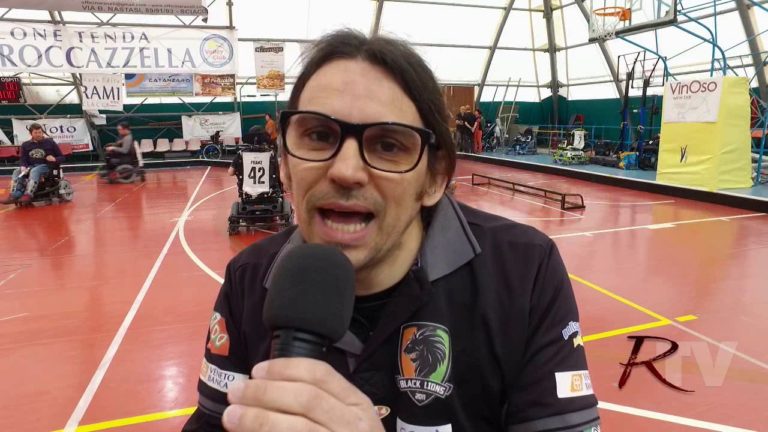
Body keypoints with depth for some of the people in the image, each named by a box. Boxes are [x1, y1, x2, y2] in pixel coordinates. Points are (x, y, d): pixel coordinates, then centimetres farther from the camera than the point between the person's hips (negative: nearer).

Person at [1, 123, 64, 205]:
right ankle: (15, 195, -39)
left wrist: (54, 159, -19)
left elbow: (62, 158, 4)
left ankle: (28, 195, -51)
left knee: (34, 171, -37)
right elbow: (23, 159, 10)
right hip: (31, 167, 5)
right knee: (17, 172, -25)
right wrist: (23, 167, -13)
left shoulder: (50, 142, 4)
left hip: (46, 166, -4)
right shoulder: (26, 145, 13)